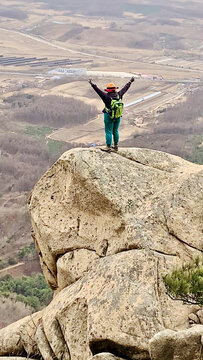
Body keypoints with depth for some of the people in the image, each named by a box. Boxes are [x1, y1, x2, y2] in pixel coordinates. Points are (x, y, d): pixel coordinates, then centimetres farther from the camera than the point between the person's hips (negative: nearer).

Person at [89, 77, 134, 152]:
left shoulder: (107, 96, -20)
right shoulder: (118, 95, -7)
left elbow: (98, 91, -23)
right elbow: (125, 89, 6)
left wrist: (92, 84, -20)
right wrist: (130, 82, 19)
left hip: (109, 117, -5)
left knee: (108, 132, 3)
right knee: (115, 131, 19)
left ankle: (108, 147, 6)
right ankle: (116, 146, 28)